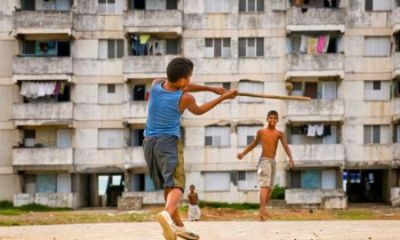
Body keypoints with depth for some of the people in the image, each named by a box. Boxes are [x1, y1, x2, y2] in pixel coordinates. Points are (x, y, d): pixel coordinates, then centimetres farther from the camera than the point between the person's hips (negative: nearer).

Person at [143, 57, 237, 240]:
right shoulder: (185, 98, -11)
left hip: (149, 142, 6)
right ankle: (167, 214, -45)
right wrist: (223, 97, 20)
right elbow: (198, 111, 12)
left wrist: (212, 89, 21)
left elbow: (180, 87, 17)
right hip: (169, 142, -6)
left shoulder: (156, 85, 0)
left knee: (167, 185, 17)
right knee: (176, 185, -14)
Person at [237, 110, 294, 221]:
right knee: (265, 185, -20)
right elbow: (254, 144, 16)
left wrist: (290, 158, -26)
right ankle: (262, 210, -33)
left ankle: (262, 211, 17)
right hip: (264, 161, -4)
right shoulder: (261, 132, 1)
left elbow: (286, 146, -10)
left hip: (273, 162, 4)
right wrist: (243, 153, 12)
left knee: (270, 188, 8)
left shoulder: (279, 134, 4)